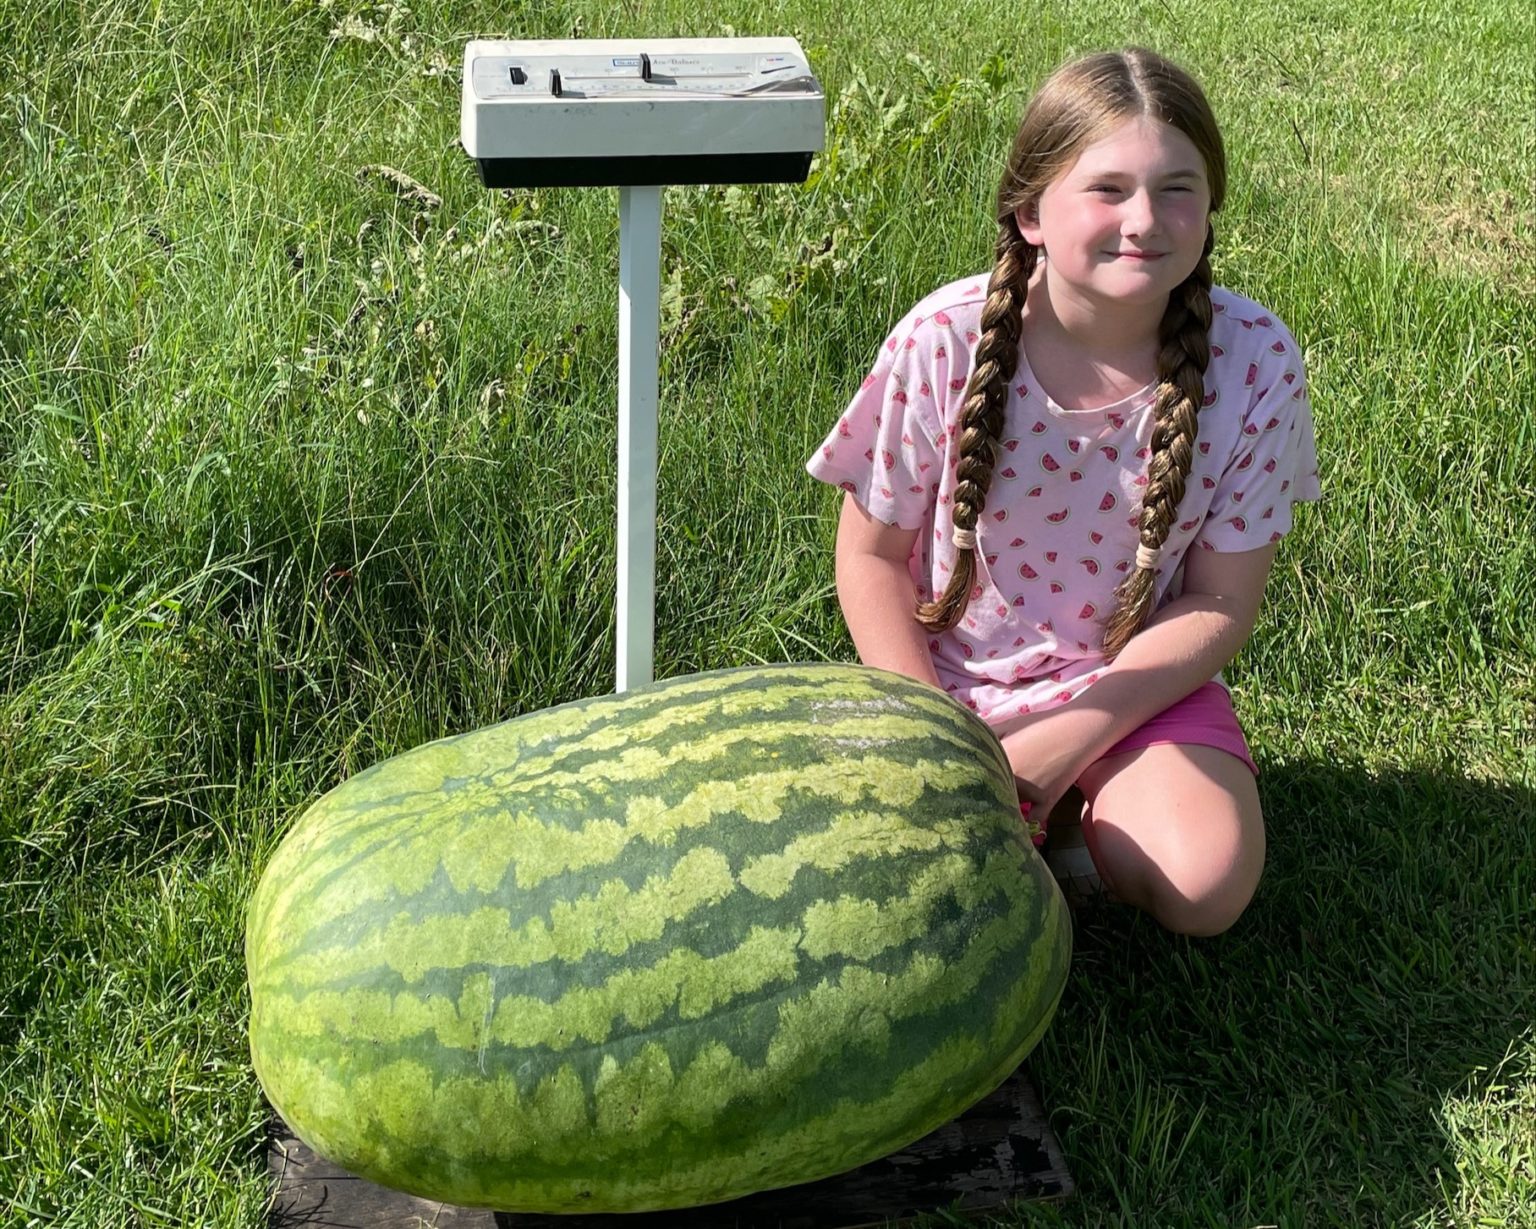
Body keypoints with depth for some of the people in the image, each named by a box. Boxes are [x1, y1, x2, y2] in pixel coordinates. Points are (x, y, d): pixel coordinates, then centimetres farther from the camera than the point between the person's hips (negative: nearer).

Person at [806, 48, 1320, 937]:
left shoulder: (1254, 360, -17)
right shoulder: (944, 343, -19)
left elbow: (1222, 604, -9)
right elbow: (873, 553, -6)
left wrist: (1066, 739, -18)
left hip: (1141, 680, 1)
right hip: (953, 673, 0)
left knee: (1206, 891, -22)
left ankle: (1081, 797, 10)